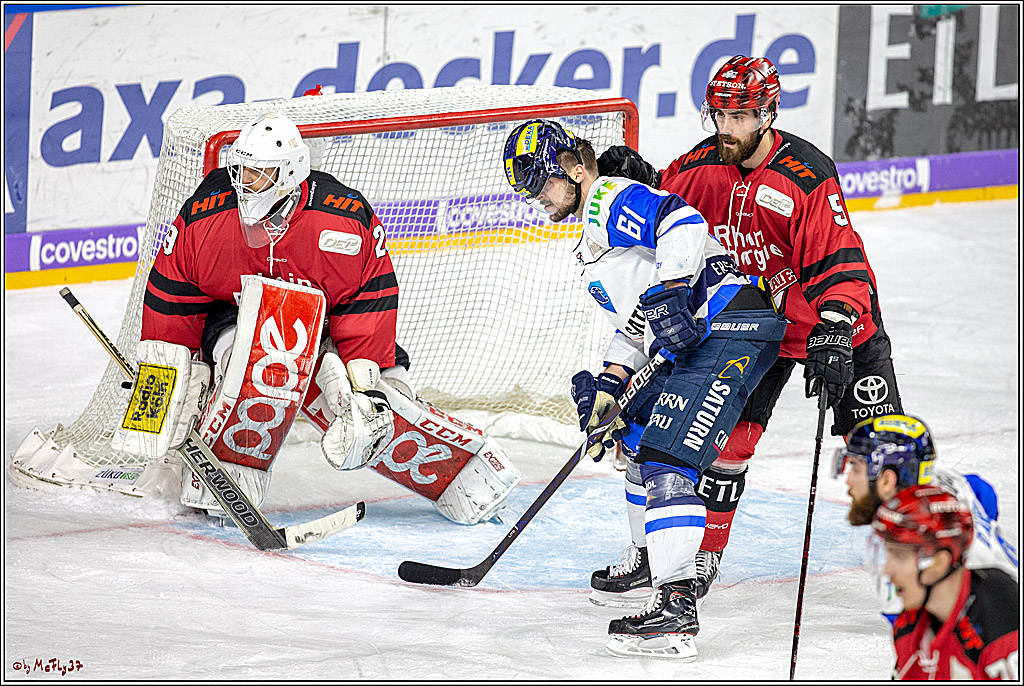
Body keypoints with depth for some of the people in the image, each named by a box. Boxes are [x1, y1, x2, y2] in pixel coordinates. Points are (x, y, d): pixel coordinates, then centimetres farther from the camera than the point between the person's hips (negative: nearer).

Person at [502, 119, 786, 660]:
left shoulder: (612, 200, -6)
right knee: (636, 436, 26)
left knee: (667, 462, -20)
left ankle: (676, 606, -28)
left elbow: (681, 221, -25)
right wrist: (607, 388, 17)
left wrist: (667, 293, -30)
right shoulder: (593, 234, 27)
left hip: (732, 326, -12)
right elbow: (635, 323, 28)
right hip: (698, 343, 12)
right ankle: (652, 565, 40)